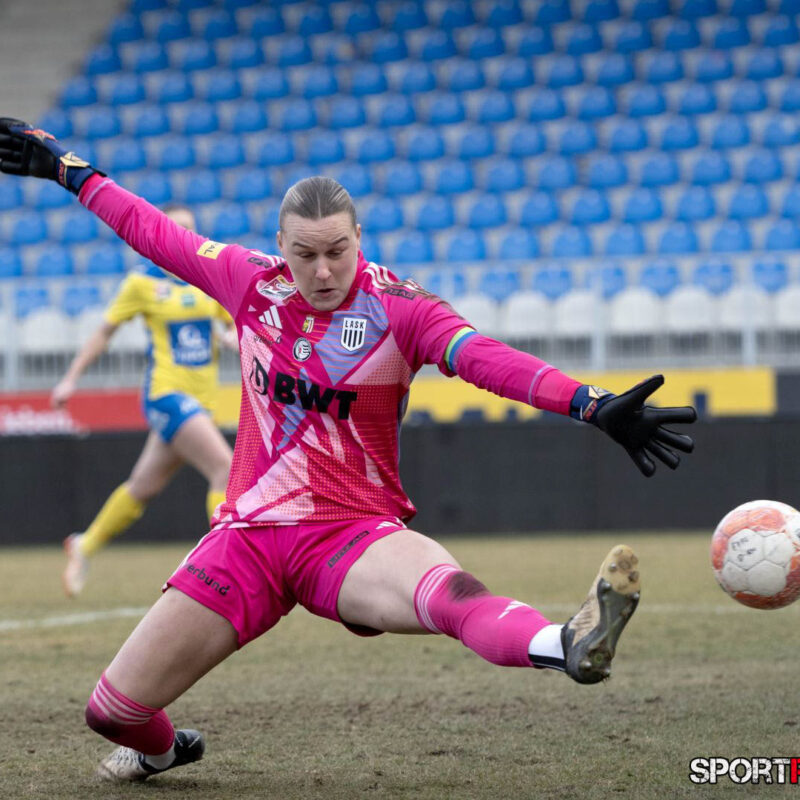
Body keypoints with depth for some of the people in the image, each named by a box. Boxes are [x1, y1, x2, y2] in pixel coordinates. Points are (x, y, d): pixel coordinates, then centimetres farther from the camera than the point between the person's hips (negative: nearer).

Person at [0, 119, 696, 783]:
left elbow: (488, 360, -23)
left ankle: (570, 647, -68)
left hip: (353, 534, -4)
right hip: (248, 534, 4)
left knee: (451, 591, -39)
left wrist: (593, 405, -38)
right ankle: (163, 749, 37)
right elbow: (154, 231, 20)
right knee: (114, 708, 1)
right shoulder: (251, 281, 4)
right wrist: (66, 168, 30)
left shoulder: (396, 307, -7)